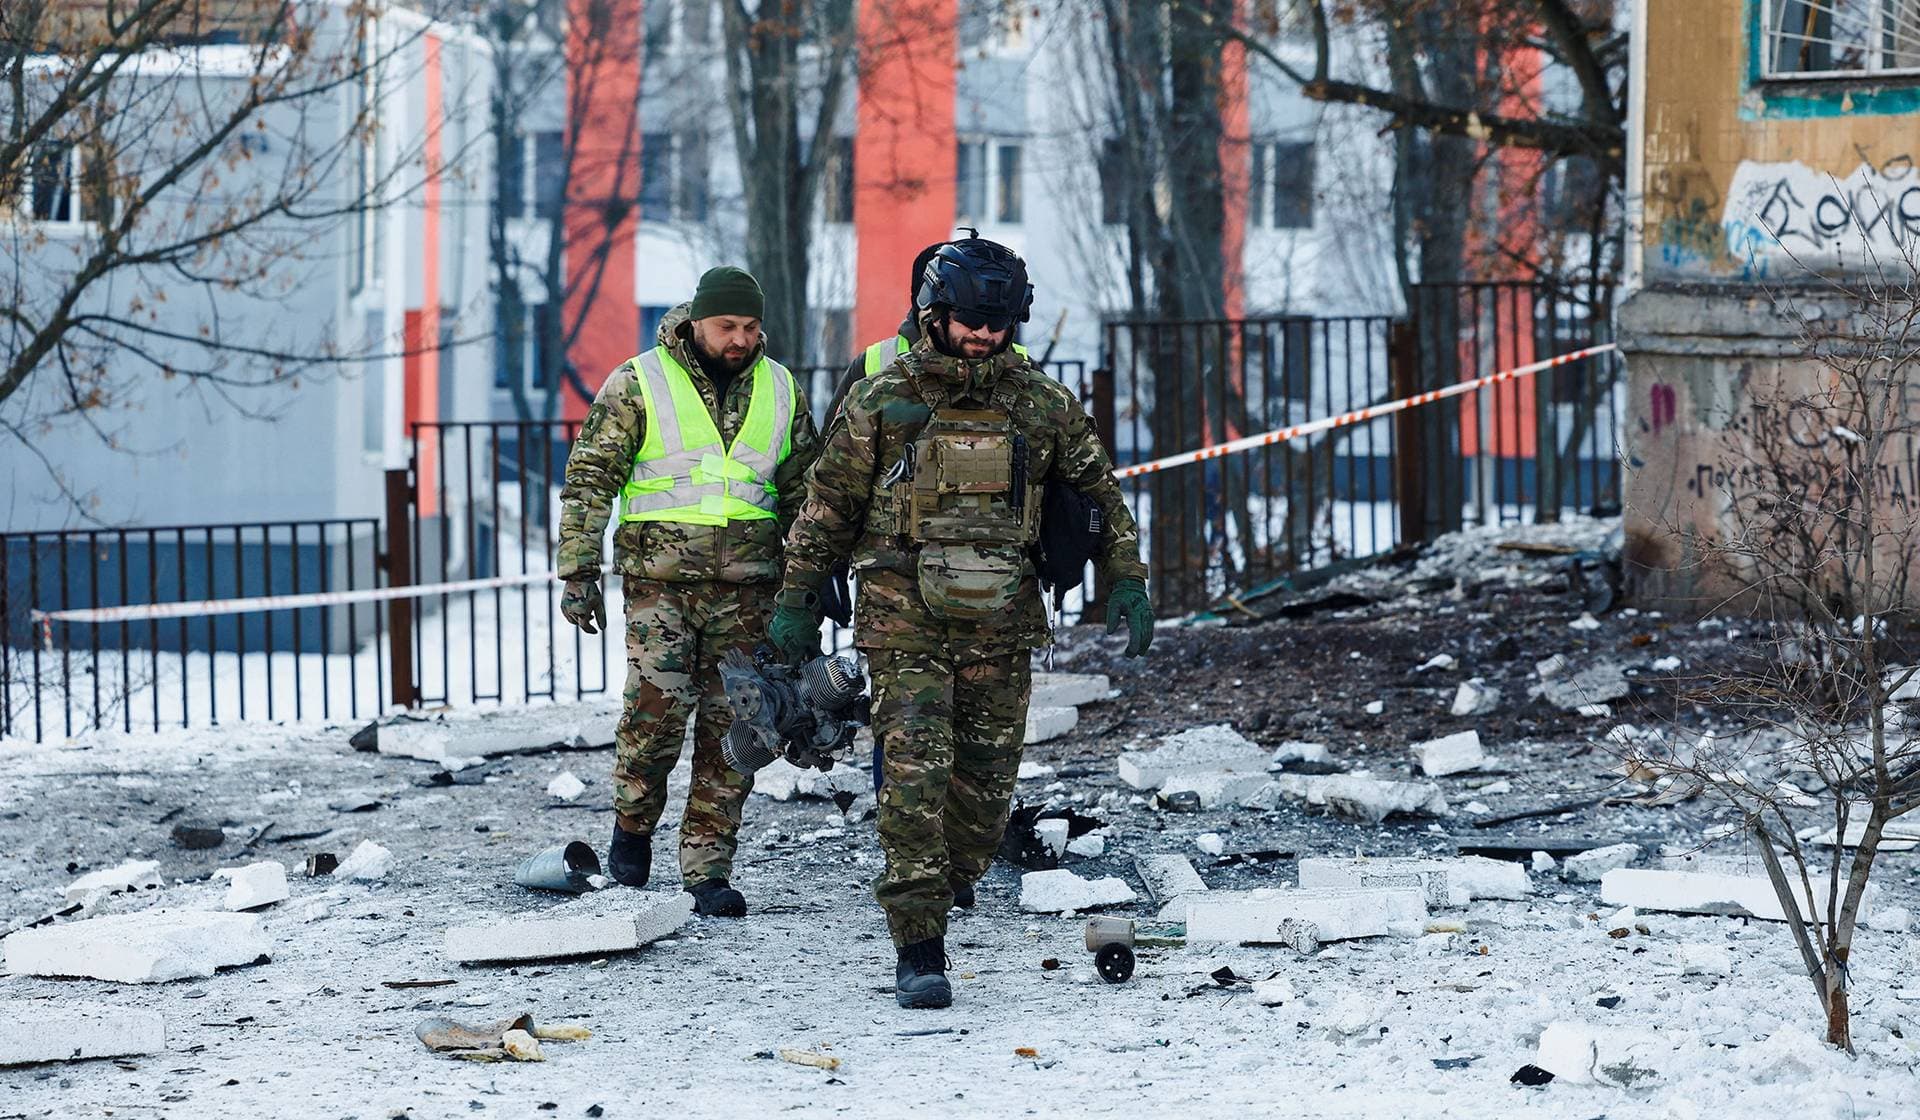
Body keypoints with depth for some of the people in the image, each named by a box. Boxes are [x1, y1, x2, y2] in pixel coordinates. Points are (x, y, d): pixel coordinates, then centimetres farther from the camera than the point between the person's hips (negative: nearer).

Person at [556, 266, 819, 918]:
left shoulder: (780, 391, 10)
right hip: (660, 577, -3)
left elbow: (802, 491, 19)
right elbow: (588, 482, -1)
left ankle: (707, 870, 7)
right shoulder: (637, 385, -2)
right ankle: (634, 821, 11)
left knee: (729, 728, 1)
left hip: (746, 587, 3)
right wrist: (579, 573, -6)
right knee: (657, 707, -16)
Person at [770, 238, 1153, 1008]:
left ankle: (943, 891, 30)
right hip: (905, 619, -3)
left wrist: (1126, 582, 4)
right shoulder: (883, 401, -1)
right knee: (914, 778, -12)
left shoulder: (1042, 404, 5)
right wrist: (797, 600, 7)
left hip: (1001, 624, 3)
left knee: (986, 787, 6)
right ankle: (918, 952, -12)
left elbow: (1099, 492, 13)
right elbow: (829, 503, 6)